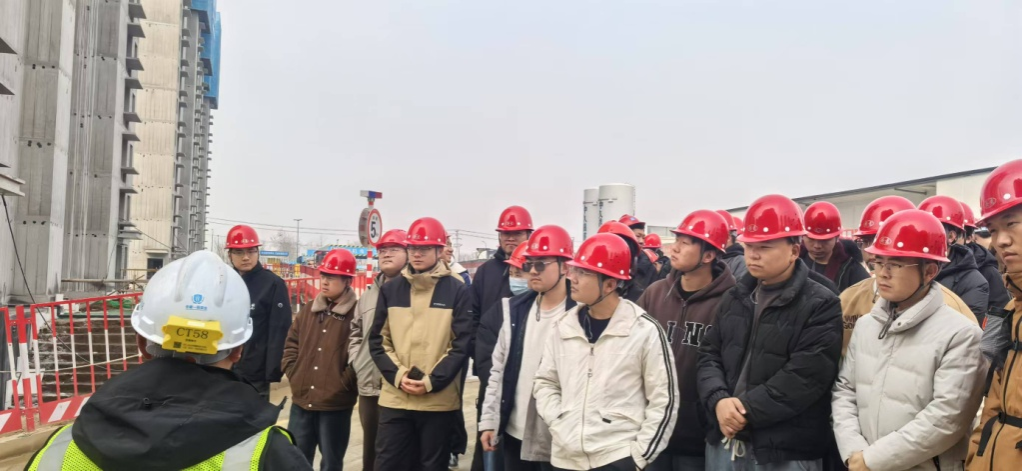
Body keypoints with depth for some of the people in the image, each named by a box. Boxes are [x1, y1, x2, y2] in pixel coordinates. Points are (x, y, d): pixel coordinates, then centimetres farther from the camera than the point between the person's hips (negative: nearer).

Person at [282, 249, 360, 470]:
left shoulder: (357, 313, -10)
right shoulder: (308, 310, 10)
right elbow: (292, 343, 16)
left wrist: (344, 382, -14)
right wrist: (294, 374, 6)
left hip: (336, 404, -5)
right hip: (302, 399, 6)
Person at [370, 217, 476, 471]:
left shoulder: (457, 291, -2)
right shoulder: (390, 289, 7)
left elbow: (462, 345, -5)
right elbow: (378, 341, 6)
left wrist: (431, 381, -13)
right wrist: (398, 375, -9)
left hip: (440, 400, -2)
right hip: (394, 398, 2)